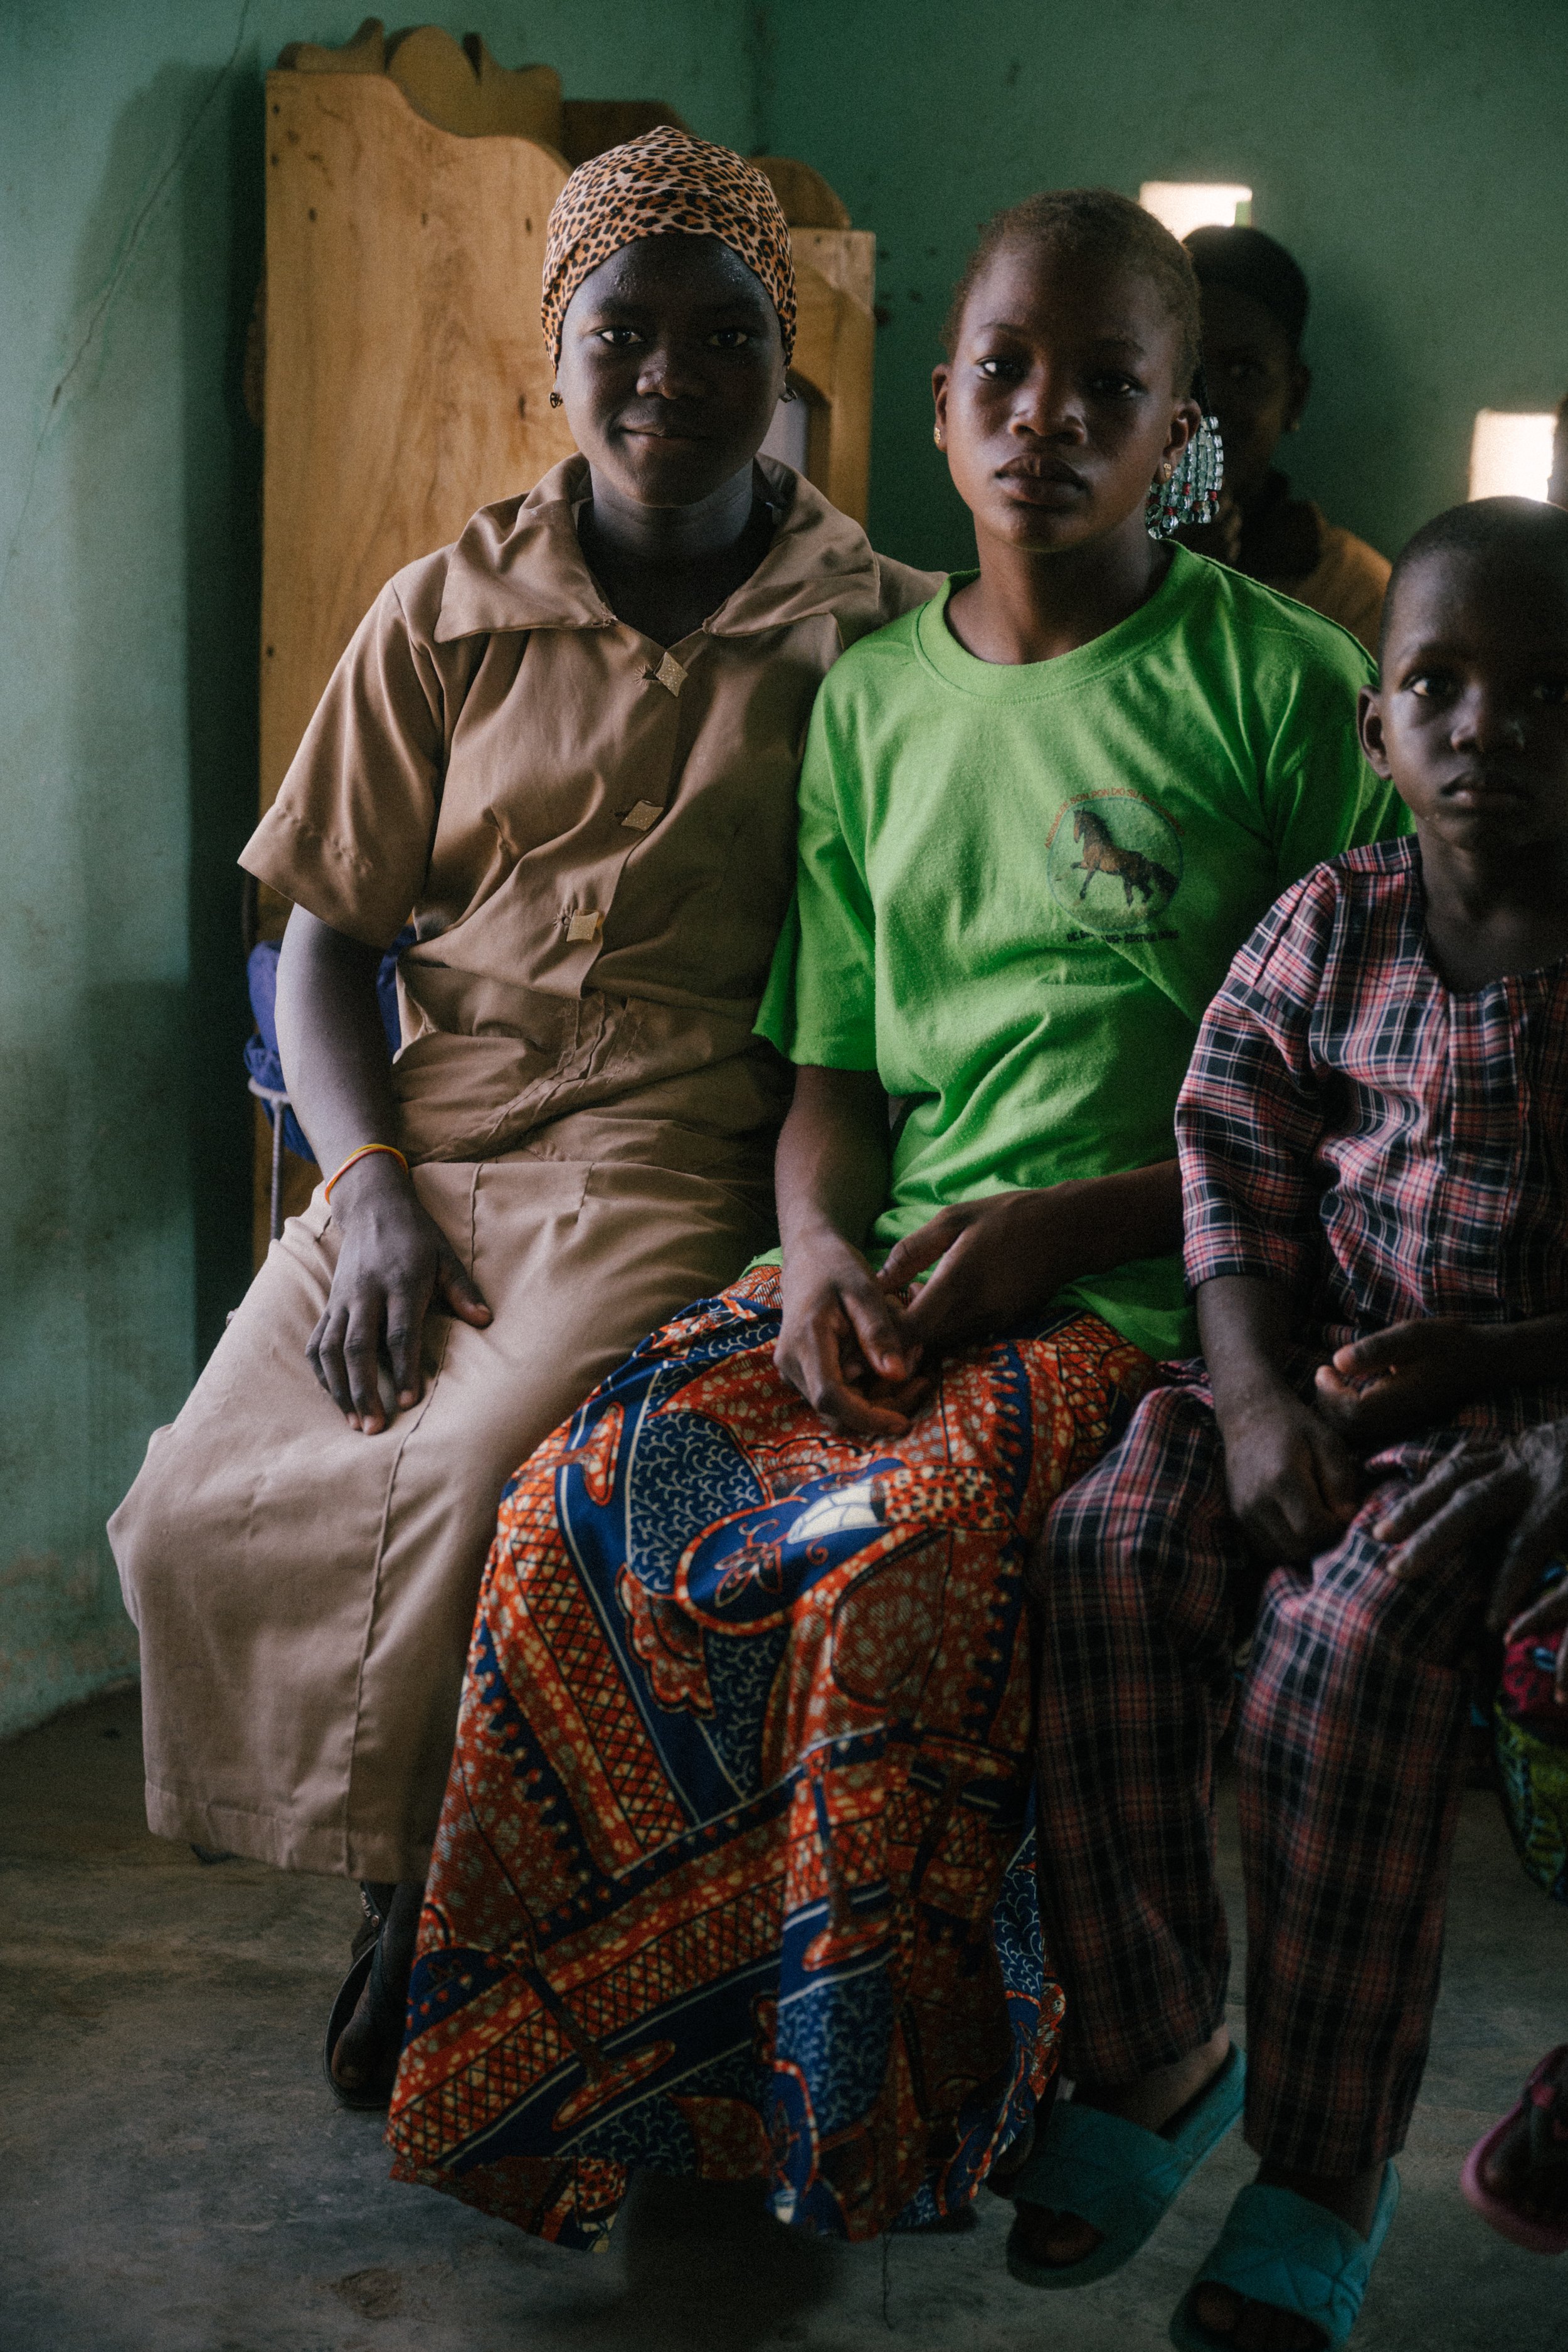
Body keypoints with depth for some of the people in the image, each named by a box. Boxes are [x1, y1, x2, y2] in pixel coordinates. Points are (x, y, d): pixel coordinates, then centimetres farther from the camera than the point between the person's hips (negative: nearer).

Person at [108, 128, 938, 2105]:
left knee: (476, 1486, -28)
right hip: (430, 1138, 4)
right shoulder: (447, 612, 11)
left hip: (683, 1153, -3)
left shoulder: (881, 635, 4)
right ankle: (419, 1874, 12)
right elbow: (327, 940, 11)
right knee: (201, 1507, -15)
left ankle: (444, 1902, 2)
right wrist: (371, 1192, -5)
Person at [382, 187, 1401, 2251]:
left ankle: (893, 2114, -7)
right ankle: (645, 2070, -3)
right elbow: (836, 1065, 15)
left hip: (1150, 1291, -4)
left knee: (891, 1565, -31)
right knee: (589, 1507, -21)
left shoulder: (1286, 685, 0)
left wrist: (1059, 1225, -13)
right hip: (887, 1277, 5)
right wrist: (822, 1240, -8)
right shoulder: (871, 701, 15)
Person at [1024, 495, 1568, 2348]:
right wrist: (1259, 1397, -11)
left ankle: (1320, 2177, -12)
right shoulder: (1323, 929, 6)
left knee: (1357, 1629, -29)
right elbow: (1236, 1169, 3)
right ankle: (1148, 2044, -2)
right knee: (1110, 1549, -20)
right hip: (1312, 1374, 4)